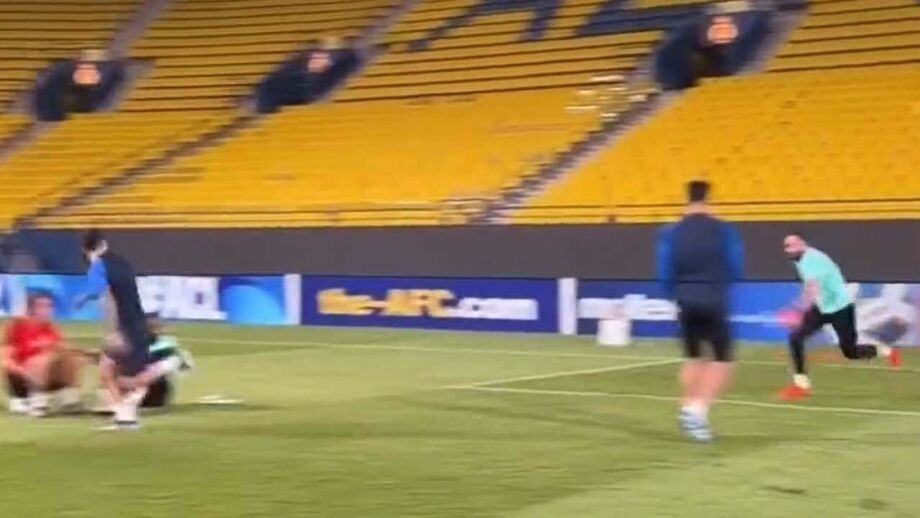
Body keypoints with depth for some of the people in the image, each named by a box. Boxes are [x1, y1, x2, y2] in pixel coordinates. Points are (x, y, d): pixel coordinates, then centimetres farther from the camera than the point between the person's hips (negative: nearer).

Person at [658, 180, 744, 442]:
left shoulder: (671, 233, 0)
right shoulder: (724, 231, -5)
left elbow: (665, 274, -1)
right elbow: (736, 271, -4)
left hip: (687, 303, 3)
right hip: (714, 303, -3)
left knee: (693, 358, 20)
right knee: (723, 360, 6)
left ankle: (690, 409, 16)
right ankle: (698, 408, -11)